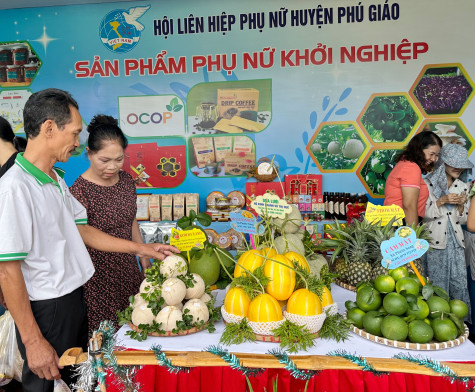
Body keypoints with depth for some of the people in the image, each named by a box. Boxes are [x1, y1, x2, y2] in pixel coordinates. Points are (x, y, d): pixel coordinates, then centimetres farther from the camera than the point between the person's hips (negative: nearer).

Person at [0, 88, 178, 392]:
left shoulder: (57, 180, 6)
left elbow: (81, 230, 12)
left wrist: (141, 249, 10)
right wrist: (33, 341, -19)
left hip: (74, 299, 8)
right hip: (45, 310, -8)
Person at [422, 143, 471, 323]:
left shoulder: (463, 187, 12)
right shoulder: (429, 183, -2)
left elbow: (463, 220, 13)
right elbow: (425, 213, -6)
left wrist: (461, 205, -6)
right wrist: (442, 201, -17)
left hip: (455, 240, 4)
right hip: (434, 240, -4)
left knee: (460, 282, 4)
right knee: (437, 284, 0)